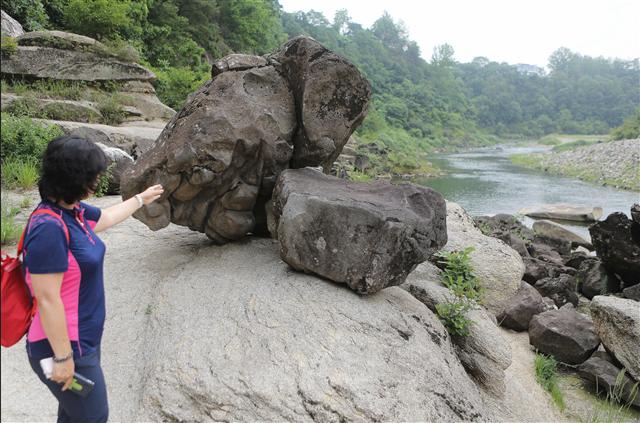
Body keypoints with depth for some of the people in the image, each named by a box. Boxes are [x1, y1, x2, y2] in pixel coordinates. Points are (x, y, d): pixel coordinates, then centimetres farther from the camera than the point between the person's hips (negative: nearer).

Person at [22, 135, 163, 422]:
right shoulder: (49, 227, -28)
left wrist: (142, 199, 37)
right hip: (65, 347, -9)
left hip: (84, 339, 9)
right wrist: (63, 358, -20)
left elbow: (107, 217, 24)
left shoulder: (73, 211, 0)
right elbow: (48, 300, -26)